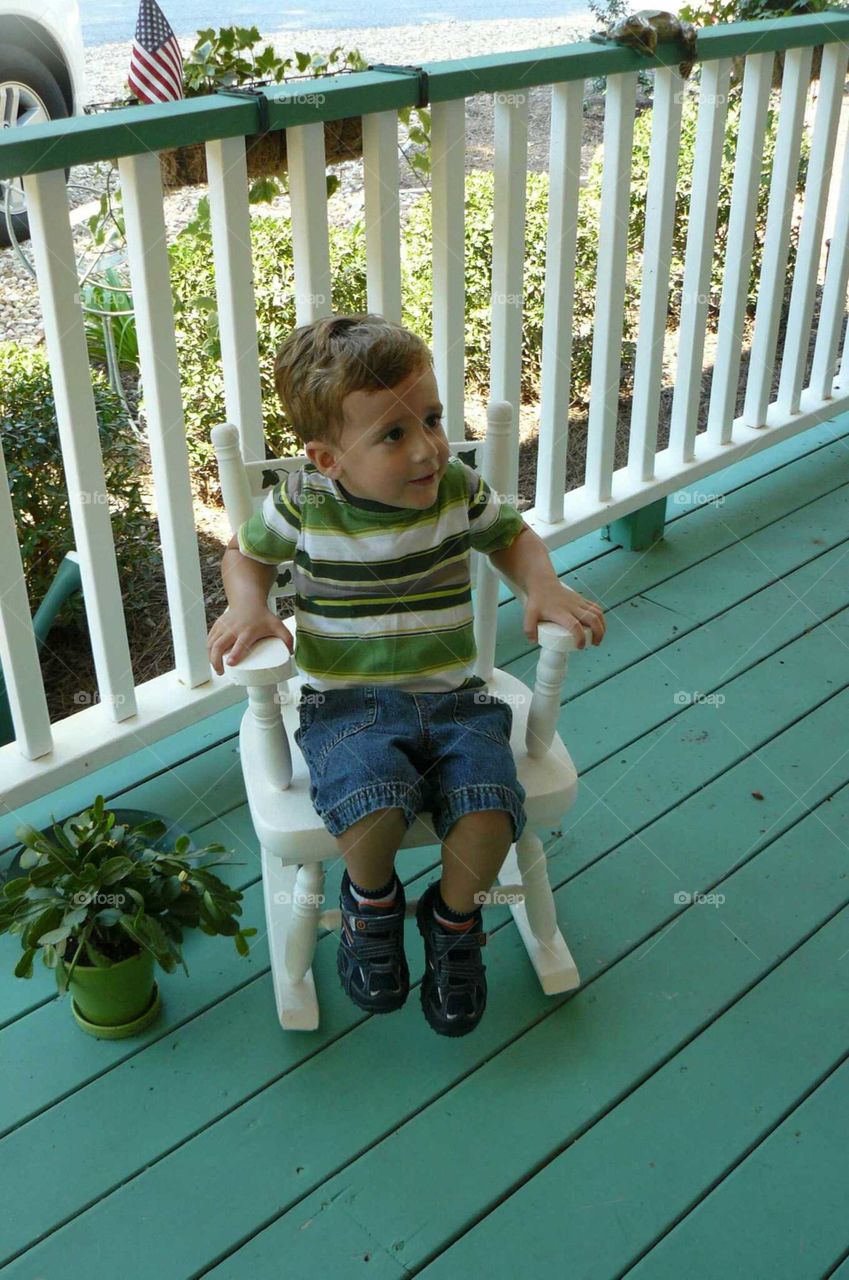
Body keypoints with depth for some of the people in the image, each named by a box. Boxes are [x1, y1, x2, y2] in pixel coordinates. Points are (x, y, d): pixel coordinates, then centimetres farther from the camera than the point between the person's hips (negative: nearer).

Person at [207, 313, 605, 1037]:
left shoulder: (460, 490, -3)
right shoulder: (303, 503, -8)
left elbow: (512, 536, 17)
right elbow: (247, 553, 12)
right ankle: (371, 899, 7)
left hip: (453, 699, 2)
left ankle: (454, 920, 12)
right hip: (348, 707, -2)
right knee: (374, 807, -32)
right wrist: (246, 607, -9)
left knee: (488, 808, -24)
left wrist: (545, 587, -2)